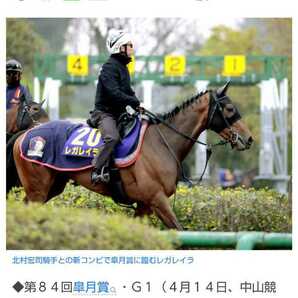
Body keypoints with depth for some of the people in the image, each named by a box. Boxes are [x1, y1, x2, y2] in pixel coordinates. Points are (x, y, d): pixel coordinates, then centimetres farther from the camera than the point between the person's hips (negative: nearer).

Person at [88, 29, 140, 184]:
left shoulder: (123, 67, 18)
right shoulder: (110, 67, -14)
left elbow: (127, 92, 22)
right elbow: (114, 93, -24)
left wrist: (137, 104, 4)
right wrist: (135, 103, -21)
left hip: (118, 113, 10)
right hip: (104, 112, -10)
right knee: (112, 137, -33)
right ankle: (98, 170, -32)